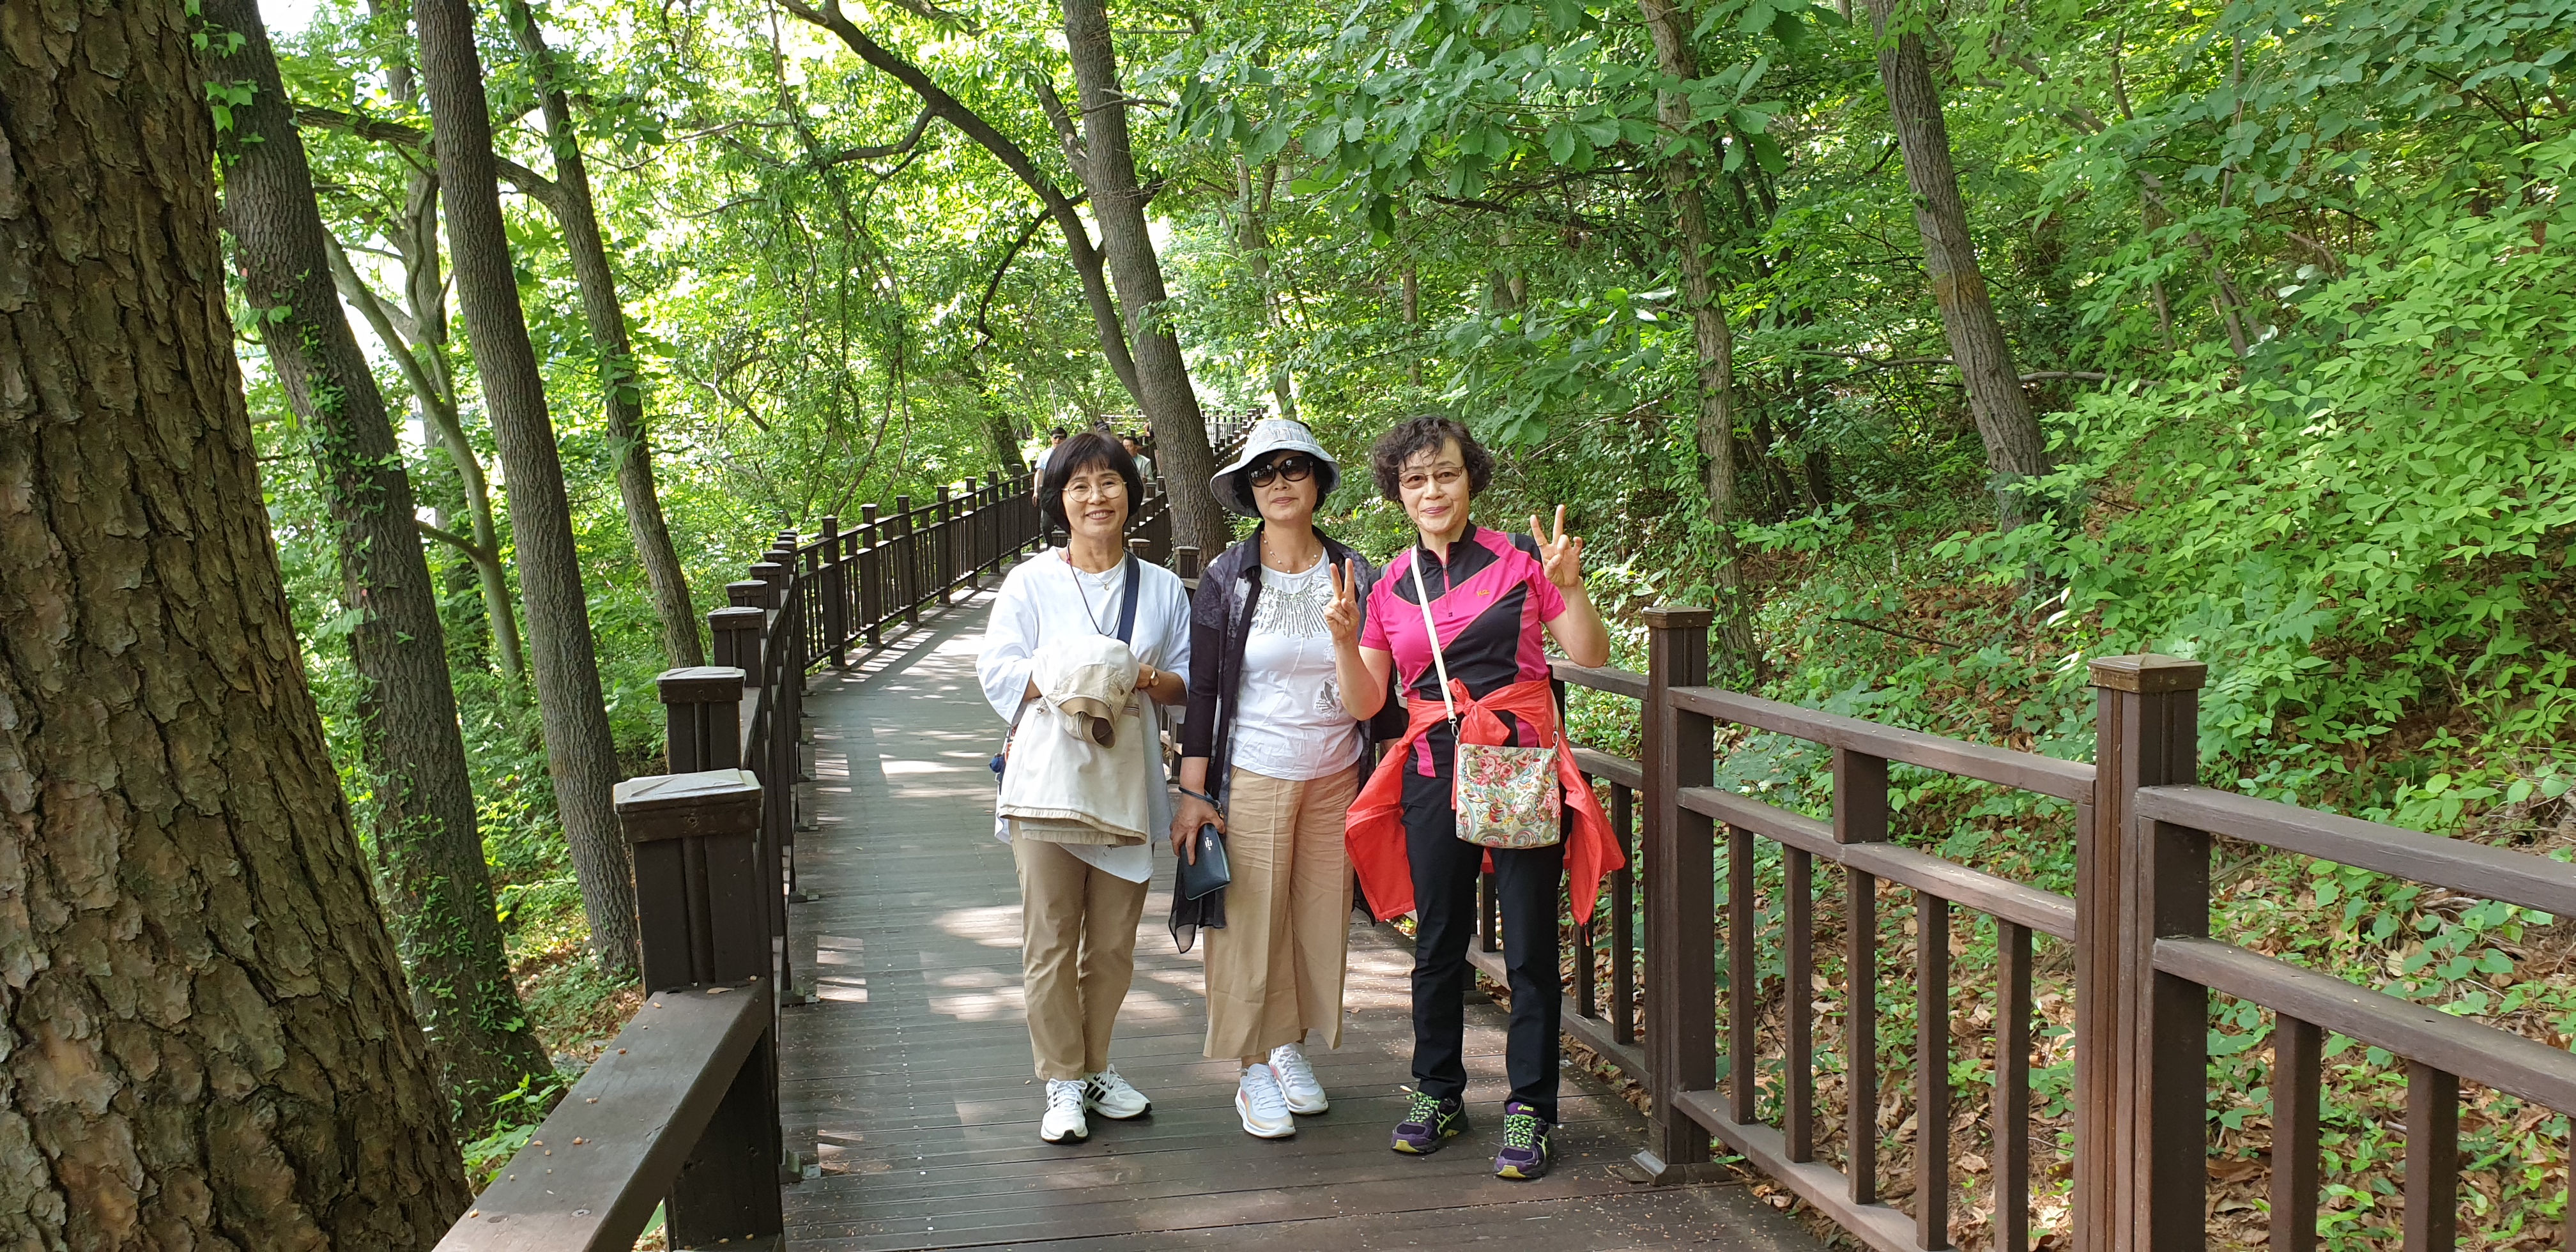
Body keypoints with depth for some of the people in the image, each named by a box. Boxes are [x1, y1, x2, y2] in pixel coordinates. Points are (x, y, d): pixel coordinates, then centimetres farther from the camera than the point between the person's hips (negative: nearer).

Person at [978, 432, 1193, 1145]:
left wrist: (1151, 680, -11)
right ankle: (1063, 1082, 10)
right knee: (1050, 941, -1)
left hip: (1126, 783, 2)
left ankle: (1096, 1067, 25)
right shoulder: (1031, 583, 1)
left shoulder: (1163, 588, 9)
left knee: (1113, 944, 9)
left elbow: (1191, 682, 11)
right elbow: (997, 672, -4)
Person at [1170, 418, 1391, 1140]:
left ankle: (1292, 1048, 25)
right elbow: (1202, 690, -4)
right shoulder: (1227, 579, -4)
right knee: (1252, 924, 0)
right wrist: (1192, 792, -7)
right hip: (1253, 776, -2)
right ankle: (1255, 1071, 12)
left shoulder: (1352, 575, 3)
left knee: (1321, 918, 8)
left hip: (1336, 777, 3)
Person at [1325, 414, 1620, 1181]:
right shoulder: (1387, 588, 8)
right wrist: (1345, 639, -8)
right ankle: (1438, 1094, 27)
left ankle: (1531, 1109, 11)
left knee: (1530, 946, 0)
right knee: (1438, 942, 12)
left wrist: (1570, 587, -17)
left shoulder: (1520, 561, -1)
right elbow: (1365, 702, 8)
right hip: (1434, 771, 3)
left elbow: (1590, 656, -1)